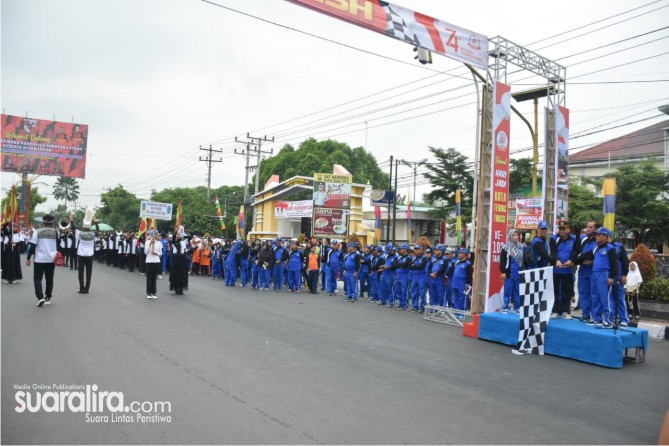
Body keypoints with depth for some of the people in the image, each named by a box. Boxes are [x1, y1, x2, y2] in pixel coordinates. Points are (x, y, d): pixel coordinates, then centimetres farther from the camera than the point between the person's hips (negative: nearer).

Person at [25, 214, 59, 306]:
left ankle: (40, 297, -11)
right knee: (49, 278, 13)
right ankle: (48, 297, 19)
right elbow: (59, 246, 7)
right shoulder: (56, 232, -1)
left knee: (37, 278, 5)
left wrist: (28, 258, -1)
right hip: (52, 259, 2)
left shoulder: (37, 232, -7)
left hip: (40, 259, -2)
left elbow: (32, 246, -7)